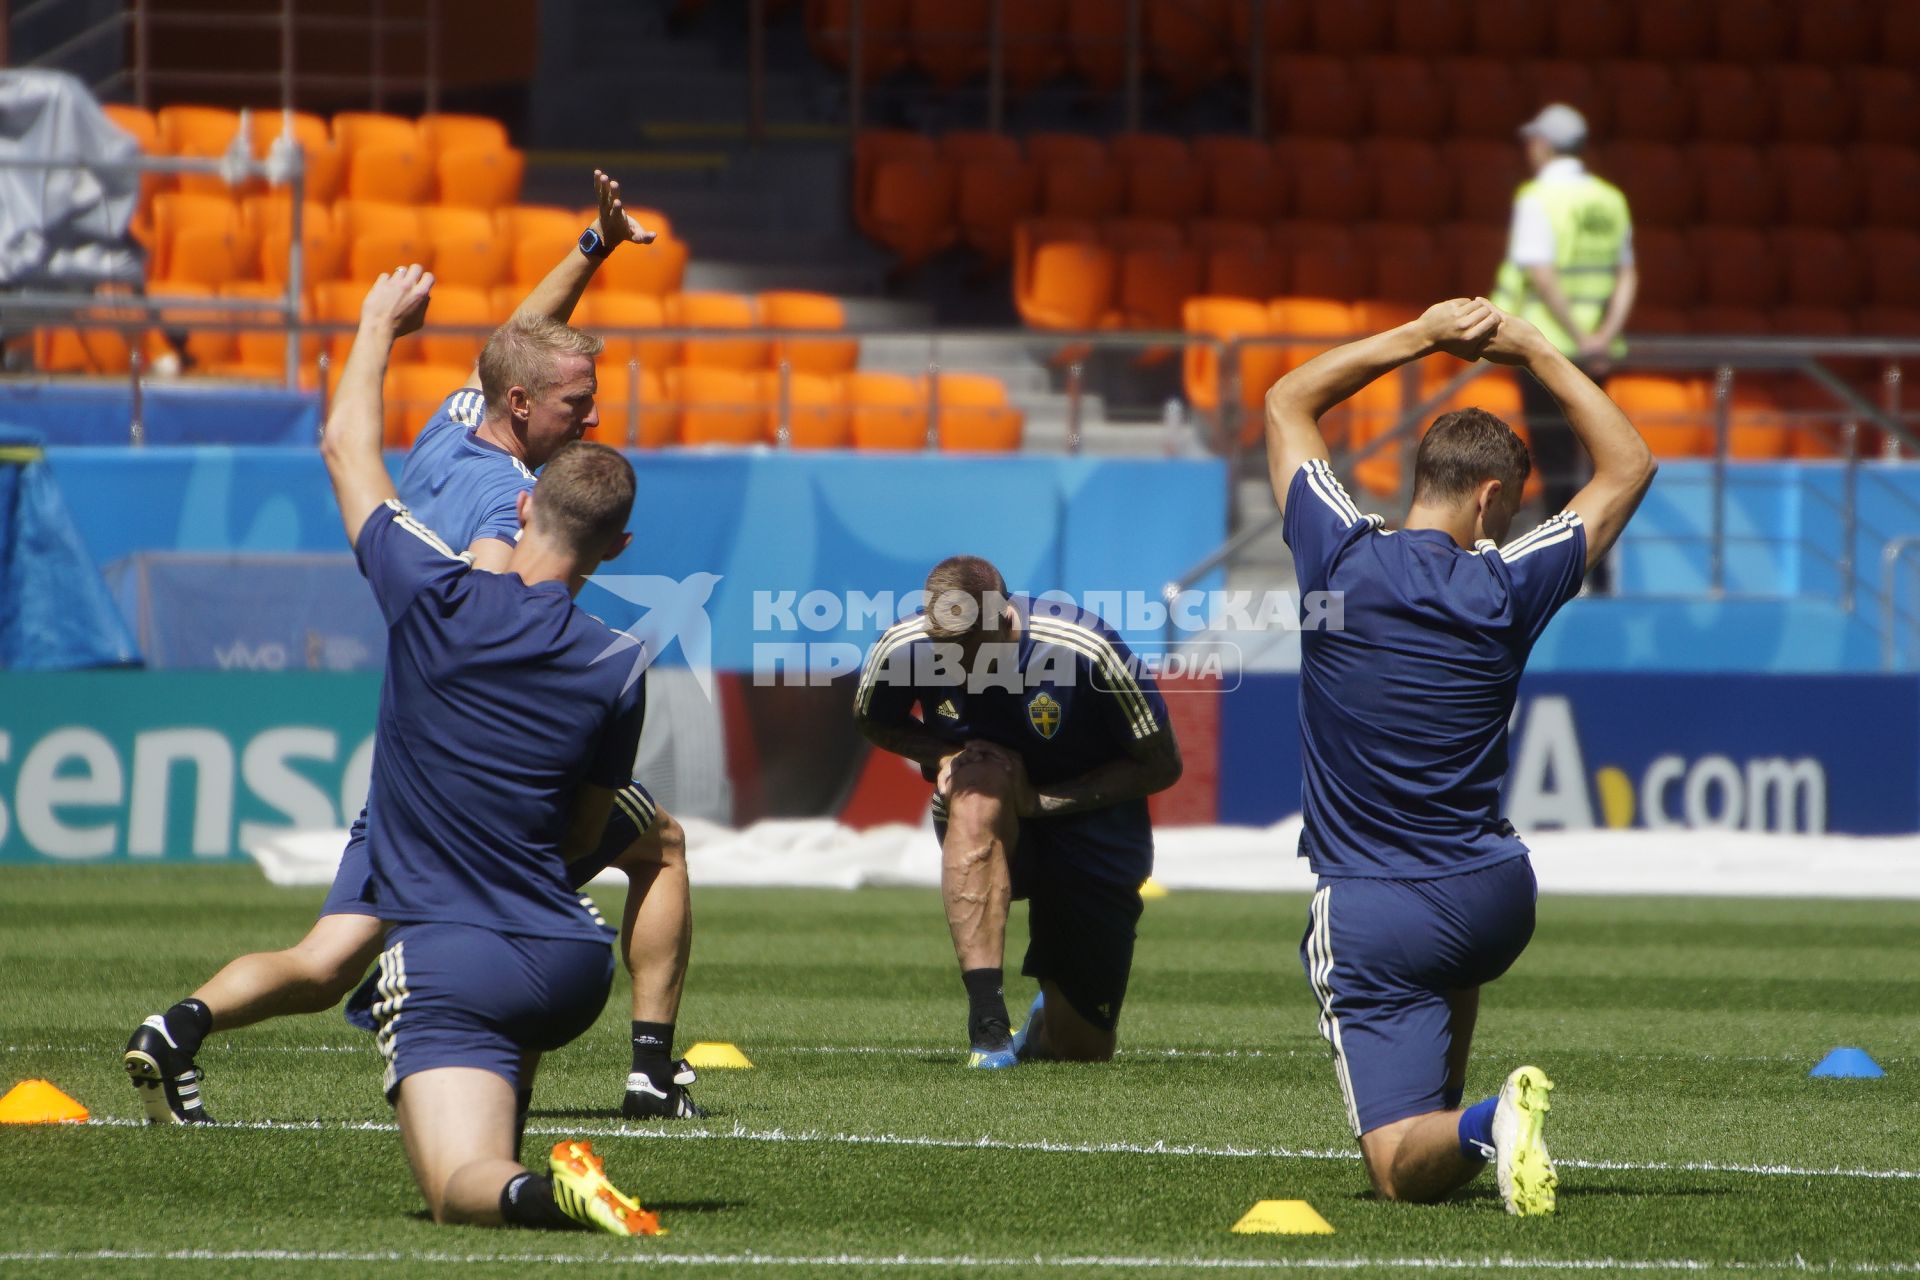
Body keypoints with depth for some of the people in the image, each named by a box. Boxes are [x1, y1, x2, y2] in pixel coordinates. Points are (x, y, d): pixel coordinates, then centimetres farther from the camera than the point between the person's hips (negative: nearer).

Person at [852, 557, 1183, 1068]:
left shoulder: (1084, 651, -25)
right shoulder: (902, 649, -18)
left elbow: (1162, 766, -14)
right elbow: (873, 722, 5)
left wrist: (1039, 799, -24)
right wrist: (946, 755, -17)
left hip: (1091, 827, -1)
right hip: (982, 831, 1)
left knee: (1083, 1050, -2)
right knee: (978, 785, -38)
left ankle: (1048, 1017, 40)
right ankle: (988, 1024, -40)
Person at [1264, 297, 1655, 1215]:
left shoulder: (1340, 561, -6)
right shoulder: (1506, 590, -4)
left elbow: (1287, 402, 12)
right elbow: (1628, 467, 12)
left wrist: (1420, 338, 11)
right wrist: (1535, 353, 13)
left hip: (1368, 918, -3)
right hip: (1496, 899, 3)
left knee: (1402, 1170, -8)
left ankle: (1478, 1128, -39)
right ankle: (1454, 1122, 36)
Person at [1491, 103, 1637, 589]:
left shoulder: (1538, 198, -10)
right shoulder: (1610, 199, 9)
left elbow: (1541, 274, -20)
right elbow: (1628, 275, 4)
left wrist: (1579, 336, -17)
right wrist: (1605, 336, -4)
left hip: (1544, 346, -6)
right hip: (1594, 355, 6)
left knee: (1556, 463, -2)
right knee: (1588, 457, 13)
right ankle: (1597, 573, 14)